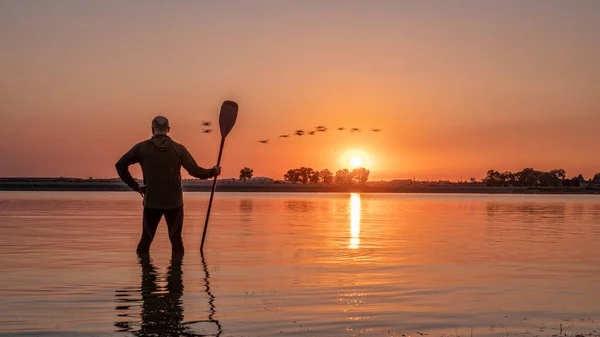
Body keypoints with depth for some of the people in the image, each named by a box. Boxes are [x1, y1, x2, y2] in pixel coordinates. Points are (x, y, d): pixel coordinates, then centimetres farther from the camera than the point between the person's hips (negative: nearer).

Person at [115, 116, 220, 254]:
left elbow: (120, 165, -4)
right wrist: (214, 171, 14)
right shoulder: (178, 149, -3)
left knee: (146, 239, 10)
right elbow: (195, 171, -3)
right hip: (174, 202, 0)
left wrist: (134, 185, 1)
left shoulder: (142, 147, -2)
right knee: (176, 240, 9)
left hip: (151, 202, 0)